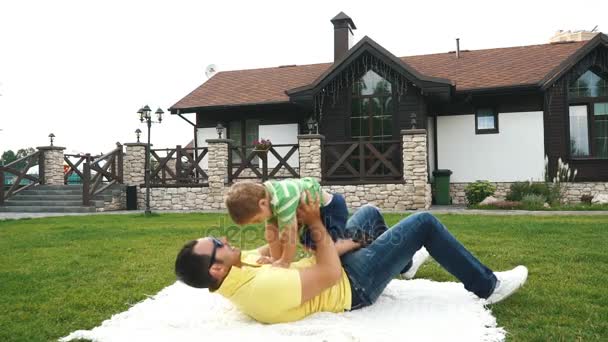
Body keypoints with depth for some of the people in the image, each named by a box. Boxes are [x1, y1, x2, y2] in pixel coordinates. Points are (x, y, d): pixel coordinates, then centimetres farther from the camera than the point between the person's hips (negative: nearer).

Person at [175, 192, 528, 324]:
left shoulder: (237, 275, -9)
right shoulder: (262, 288, -39)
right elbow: (330, 275, -32)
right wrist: (316, 223, -24)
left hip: (332, 268, 9)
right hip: (351, 284, -9)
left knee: (371, 212, 26)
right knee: (424, 223, -6)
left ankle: (402, 264, 52)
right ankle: (488, 286, 12)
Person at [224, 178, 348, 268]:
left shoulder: (283, 199, -40)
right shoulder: (263, 195, -10)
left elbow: (289, 235, -30)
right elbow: (272, 232, -5)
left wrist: (285, 262, -16)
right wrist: (276, 259, -3)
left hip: (331, 207, -9)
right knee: (310, 246, 23)